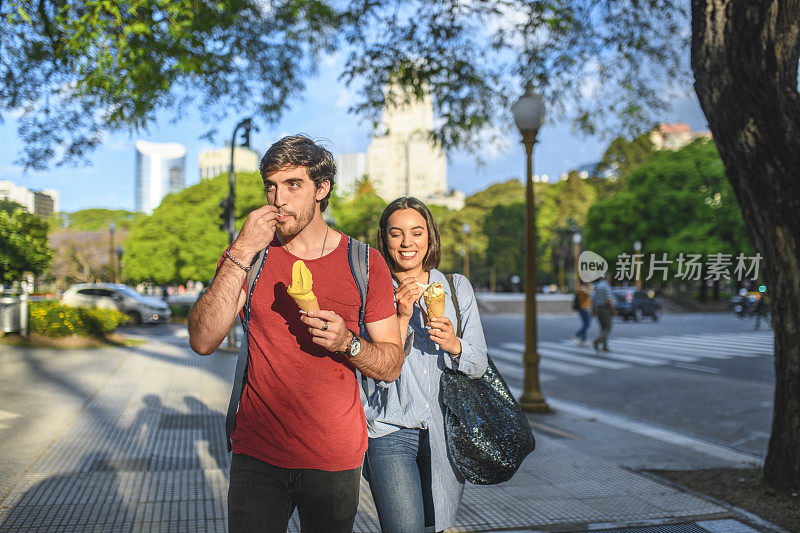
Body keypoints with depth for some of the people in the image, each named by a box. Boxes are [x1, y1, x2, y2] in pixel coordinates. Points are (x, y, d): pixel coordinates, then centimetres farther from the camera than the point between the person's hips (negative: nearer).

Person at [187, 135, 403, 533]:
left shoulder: (366, 264, -3)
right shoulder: (247, 254, 0)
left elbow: (392, 365, 0)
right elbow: (202, 342, -13)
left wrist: (347, 343, -21)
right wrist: (241, 254, -20)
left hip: (335, 458, 0)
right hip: (257, 453, 1)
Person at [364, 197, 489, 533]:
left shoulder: (457, 287, 5)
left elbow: (479, 365, 4)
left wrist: (454, 345, -16)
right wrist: (401, 317, -20)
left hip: (447, 433, 3)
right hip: (391, 432, -2)